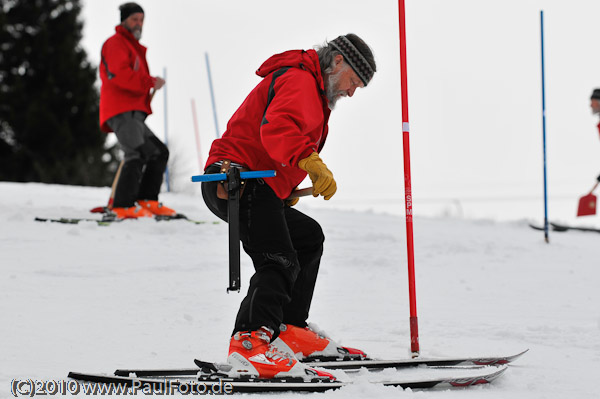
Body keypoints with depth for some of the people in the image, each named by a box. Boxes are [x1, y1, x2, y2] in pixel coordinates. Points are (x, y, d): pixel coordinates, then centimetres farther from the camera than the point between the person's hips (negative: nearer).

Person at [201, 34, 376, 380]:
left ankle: (289, 329, 20)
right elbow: (277, 128, -28)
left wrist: (287, 191, 24)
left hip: (263, 188, 11)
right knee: (280, 260, -26)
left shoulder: (312, 91, 28)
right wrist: (312, 162, -39)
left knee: (309, 237, 25)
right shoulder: (299, 80, -8)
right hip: (240, 181, -11)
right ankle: (251, 341, -45)